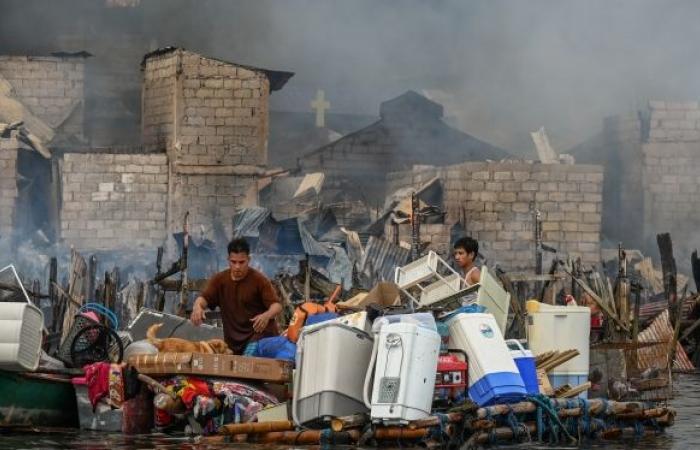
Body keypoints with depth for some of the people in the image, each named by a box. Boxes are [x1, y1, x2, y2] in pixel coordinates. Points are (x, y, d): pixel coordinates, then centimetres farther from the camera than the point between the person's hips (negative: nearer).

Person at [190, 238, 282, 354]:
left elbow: (276, 305, -14)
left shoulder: (259, 280, -8)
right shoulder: (220, 279, 4)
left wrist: (267, 315, -38)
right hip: (233, 340, 5)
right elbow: (204, 298, -4)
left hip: (260, 336, -5)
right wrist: (198, 306, -30)